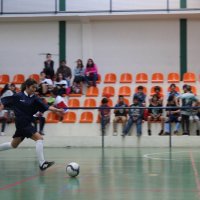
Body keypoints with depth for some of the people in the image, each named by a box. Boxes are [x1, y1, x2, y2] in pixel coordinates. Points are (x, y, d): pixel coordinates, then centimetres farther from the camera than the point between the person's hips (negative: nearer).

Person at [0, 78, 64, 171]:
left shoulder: (34, 99, 3)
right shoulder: (18, 96, -7)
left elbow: (46, 107, -8)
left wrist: (57, 110, -21)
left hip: (27, 123, 6)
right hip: (22, 123, -6)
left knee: (13, 145, 18)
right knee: (39, 138, -17)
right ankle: (42, 164, -19)